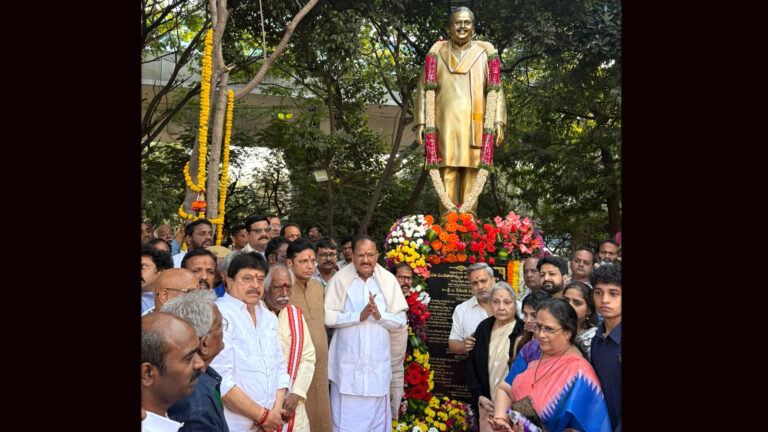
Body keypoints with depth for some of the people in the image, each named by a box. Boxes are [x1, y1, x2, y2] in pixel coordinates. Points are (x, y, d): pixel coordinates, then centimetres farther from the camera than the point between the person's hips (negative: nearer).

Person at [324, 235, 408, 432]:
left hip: (377, 363, 2)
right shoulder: (340, 279, -3)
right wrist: (359, 316, -16)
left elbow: (400, 320, 3)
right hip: (348, 362, -2)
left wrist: (380, 315, -14)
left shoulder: (388, 280, 2)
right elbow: (328, 317, -8)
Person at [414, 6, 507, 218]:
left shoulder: (485, 53, 11)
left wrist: (499, 121, -4)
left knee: (471, 172, -2)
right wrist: (420, 122, 0)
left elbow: (496, 90, 7)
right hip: (445, 123, 0)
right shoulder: (437, 54, 12)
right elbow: (422, 89, 10)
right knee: (447, 173, -5)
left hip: (474, 125, 0)